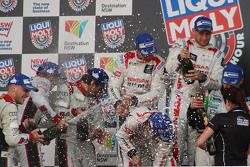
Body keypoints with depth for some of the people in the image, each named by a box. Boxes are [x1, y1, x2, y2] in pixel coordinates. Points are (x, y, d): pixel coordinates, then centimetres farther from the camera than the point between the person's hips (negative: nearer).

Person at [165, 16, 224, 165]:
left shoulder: (216, 54, 8)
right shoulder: (182, 45, 4)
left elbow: (217, 84, -1)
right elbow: (169, 69, -9)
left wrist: (202, 78, -22)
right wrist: (180, 57, -30)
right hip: (179, 100, -2)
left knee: (196, 140, 3)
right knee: (177, 137, -9)